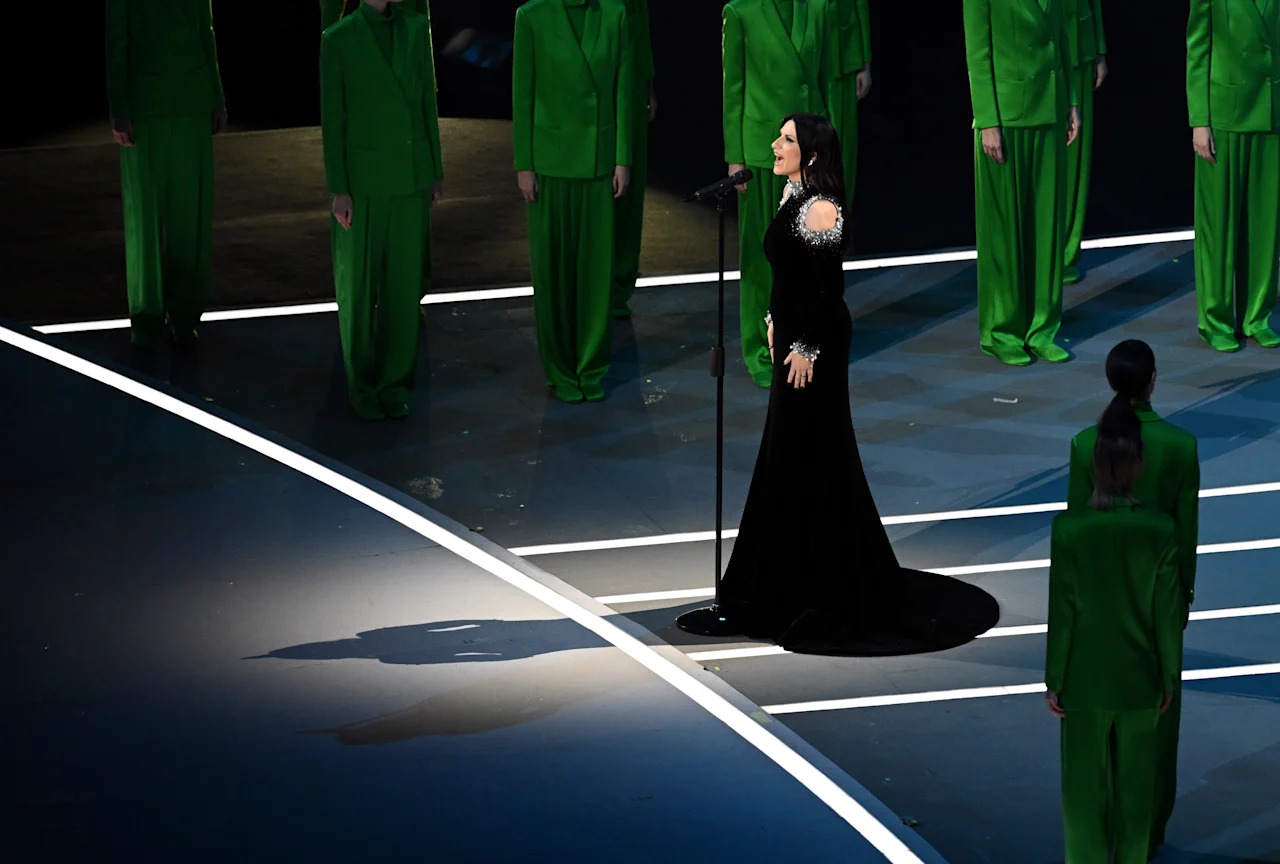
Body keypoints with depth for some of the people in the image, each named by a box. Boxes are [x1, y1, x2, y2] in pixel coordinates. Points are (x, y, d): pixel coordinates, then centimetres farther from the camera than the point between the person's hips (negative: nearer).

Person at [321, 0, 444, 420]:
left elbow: (426, 100, 8)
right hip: (363, 176, -3)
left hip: (410, 176, 3)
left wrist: (436, 172, 9)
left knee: (404, 283, 5)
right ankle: (362, 385, 20)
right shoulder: (338, 39, -11)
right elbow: (331, 120, -8)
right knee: (359, 285, 5)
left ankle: (395, 384, 17)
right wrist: (338, 191, -10)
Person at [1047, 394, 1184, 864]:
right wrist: (1169, 678, 7)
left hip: (1085, 680, -1)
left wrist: (1054, 681, -1)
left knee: (1084, 786, 10)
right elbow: (1167, 612, -7)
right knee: (1135, 787, 15)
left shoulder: (1069, 528, -18)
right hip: (1140, 680, 1)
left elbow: (1061, 612, -12)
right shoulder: (1161, 530, -14)